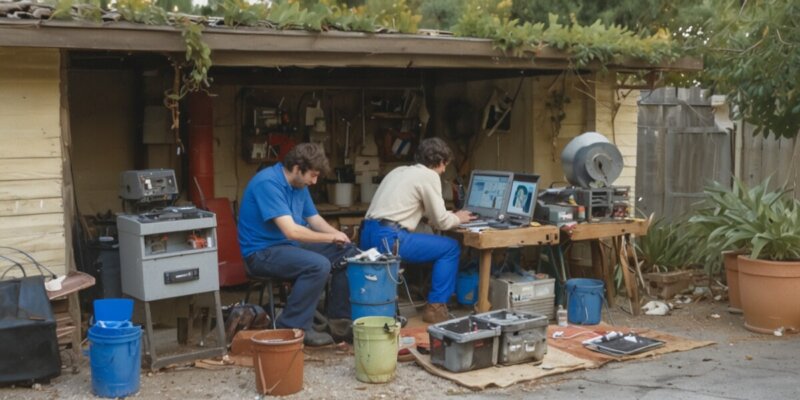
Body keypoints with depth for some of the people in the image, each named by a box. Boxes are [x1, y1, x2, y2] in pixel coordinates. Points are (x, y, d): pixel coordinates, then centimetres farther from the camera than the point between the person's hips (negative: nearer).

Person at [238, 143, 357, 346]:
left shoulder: (299, 185, 6)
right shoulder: (268, 183, -23)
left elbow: (314, 219, 14)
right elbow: (291, 231, -29)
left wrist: (337, 235, -7)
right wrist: (330, 237, -16)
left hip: (291, 245, 9)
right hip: (263, 252, -9)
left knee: (348, 252, 2)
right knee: (318, 265, -32)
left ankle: (338, 316, 10)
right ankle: (292, 327, -19)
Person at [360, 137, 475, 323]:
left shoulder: (399, 171, 23)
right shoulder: (429, 175, 0)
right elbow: (441, 221, 1)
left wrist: (451, 216, 35)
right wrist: (457, 218, 23)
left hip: (368, 235, 9)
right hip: (388, 238, -9)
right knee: (450, 248, 5)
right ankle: (436, 307, 5)